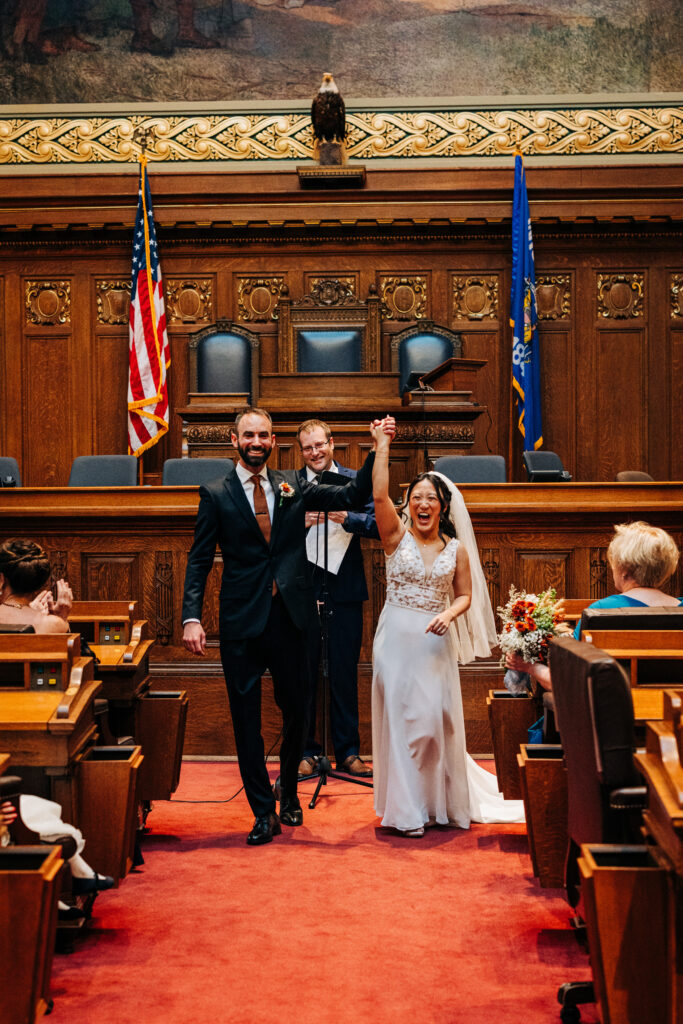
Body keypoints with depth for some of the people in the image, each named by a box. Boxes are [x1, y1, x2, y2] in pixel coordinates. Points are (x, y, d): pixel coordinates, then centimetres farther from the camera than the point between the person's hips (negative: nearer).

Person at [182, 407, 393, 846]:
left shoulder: (293, 485, 8)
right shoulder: (216, 494, 1)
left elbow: (353, 496, 6)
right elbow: (199, 560, -1)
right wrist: (192, 616, -12)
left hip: (289, 616, 2)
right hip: (242, 621, -2)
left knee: (296, 710, 12)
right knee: (247, 718, 3)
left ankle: (289, 791, 37)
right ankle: (264, 813, 16)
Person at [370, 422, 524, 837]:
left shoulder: (457, 549, 4)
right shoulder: (397, 536, -1)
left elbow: (465, 596, 10)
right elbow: (380, 495, -15)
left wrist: (449, 615, -11)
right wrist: (383, 445, -18)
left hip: (435, 642, 1)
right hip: (397, 637, -1)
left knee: (435, 718, 2)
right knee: (399, 717, 0)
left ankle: (441, 802, 22)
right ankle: (406, 809, 10)